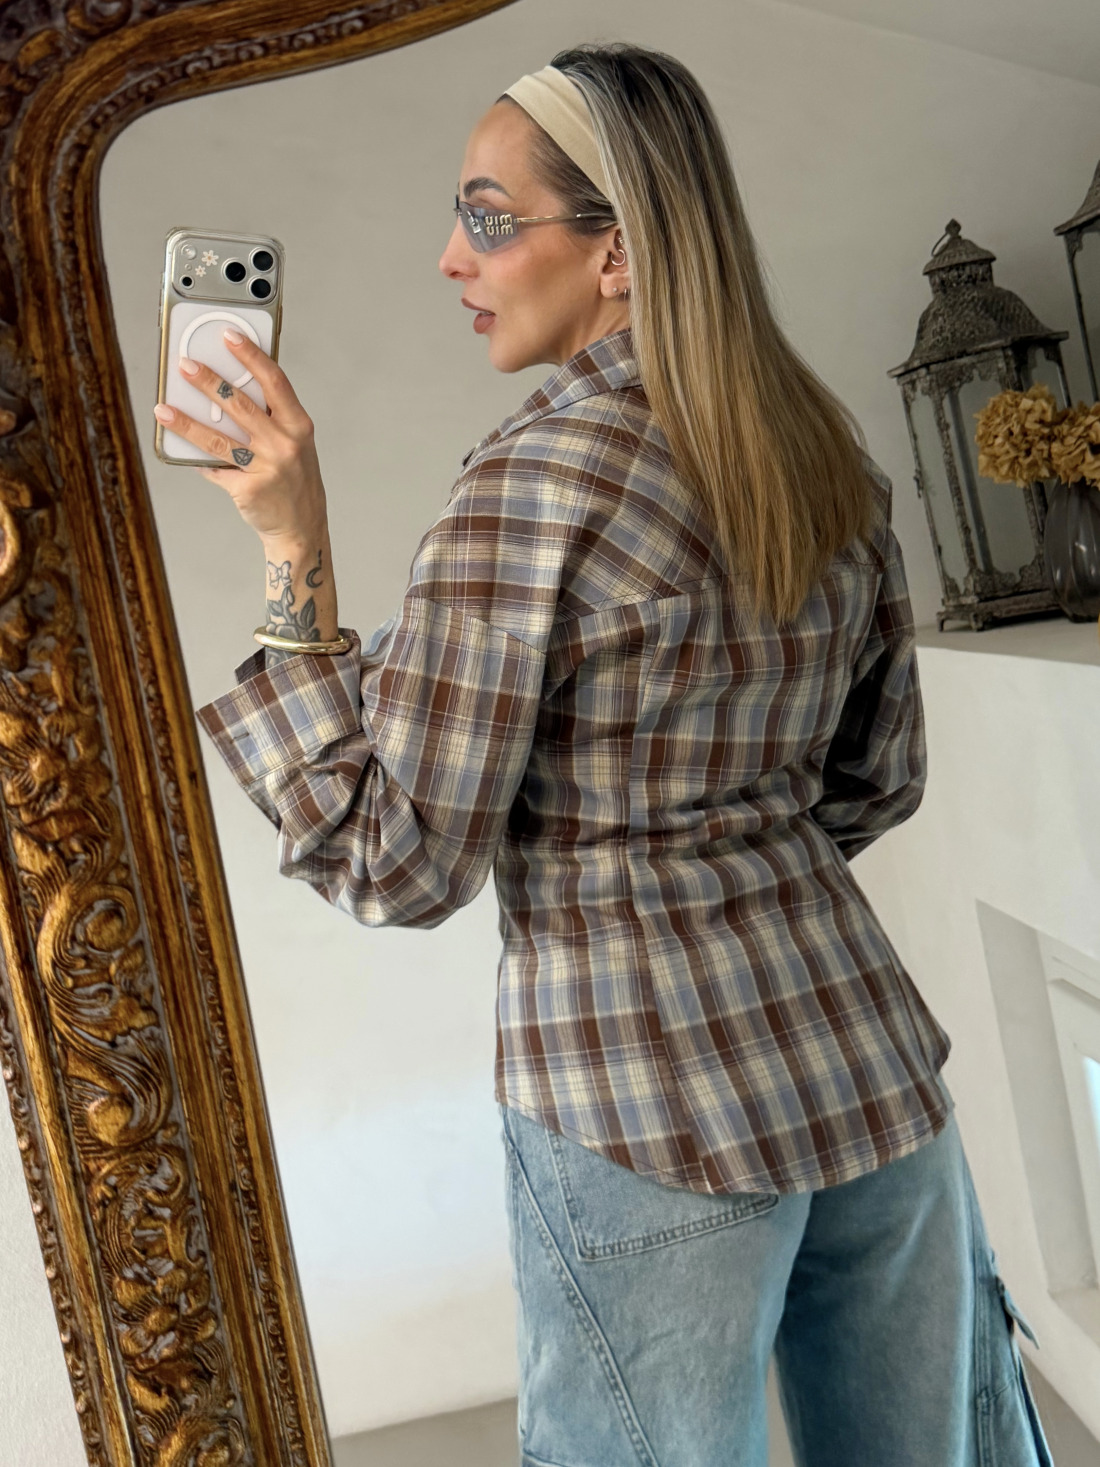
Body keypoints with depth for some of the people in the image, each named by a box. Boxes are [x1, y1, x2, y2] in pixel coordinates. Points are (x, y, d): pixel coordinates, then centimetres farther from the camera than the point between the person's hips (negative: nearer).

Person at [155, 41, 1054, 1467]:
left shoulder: (526, 489, -17)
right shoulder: (824, 455, 4)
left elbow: (398, 867, -14)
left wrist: (294, 556, -13)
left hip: (648, 1104, -6)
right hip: (867, 1052, 7)